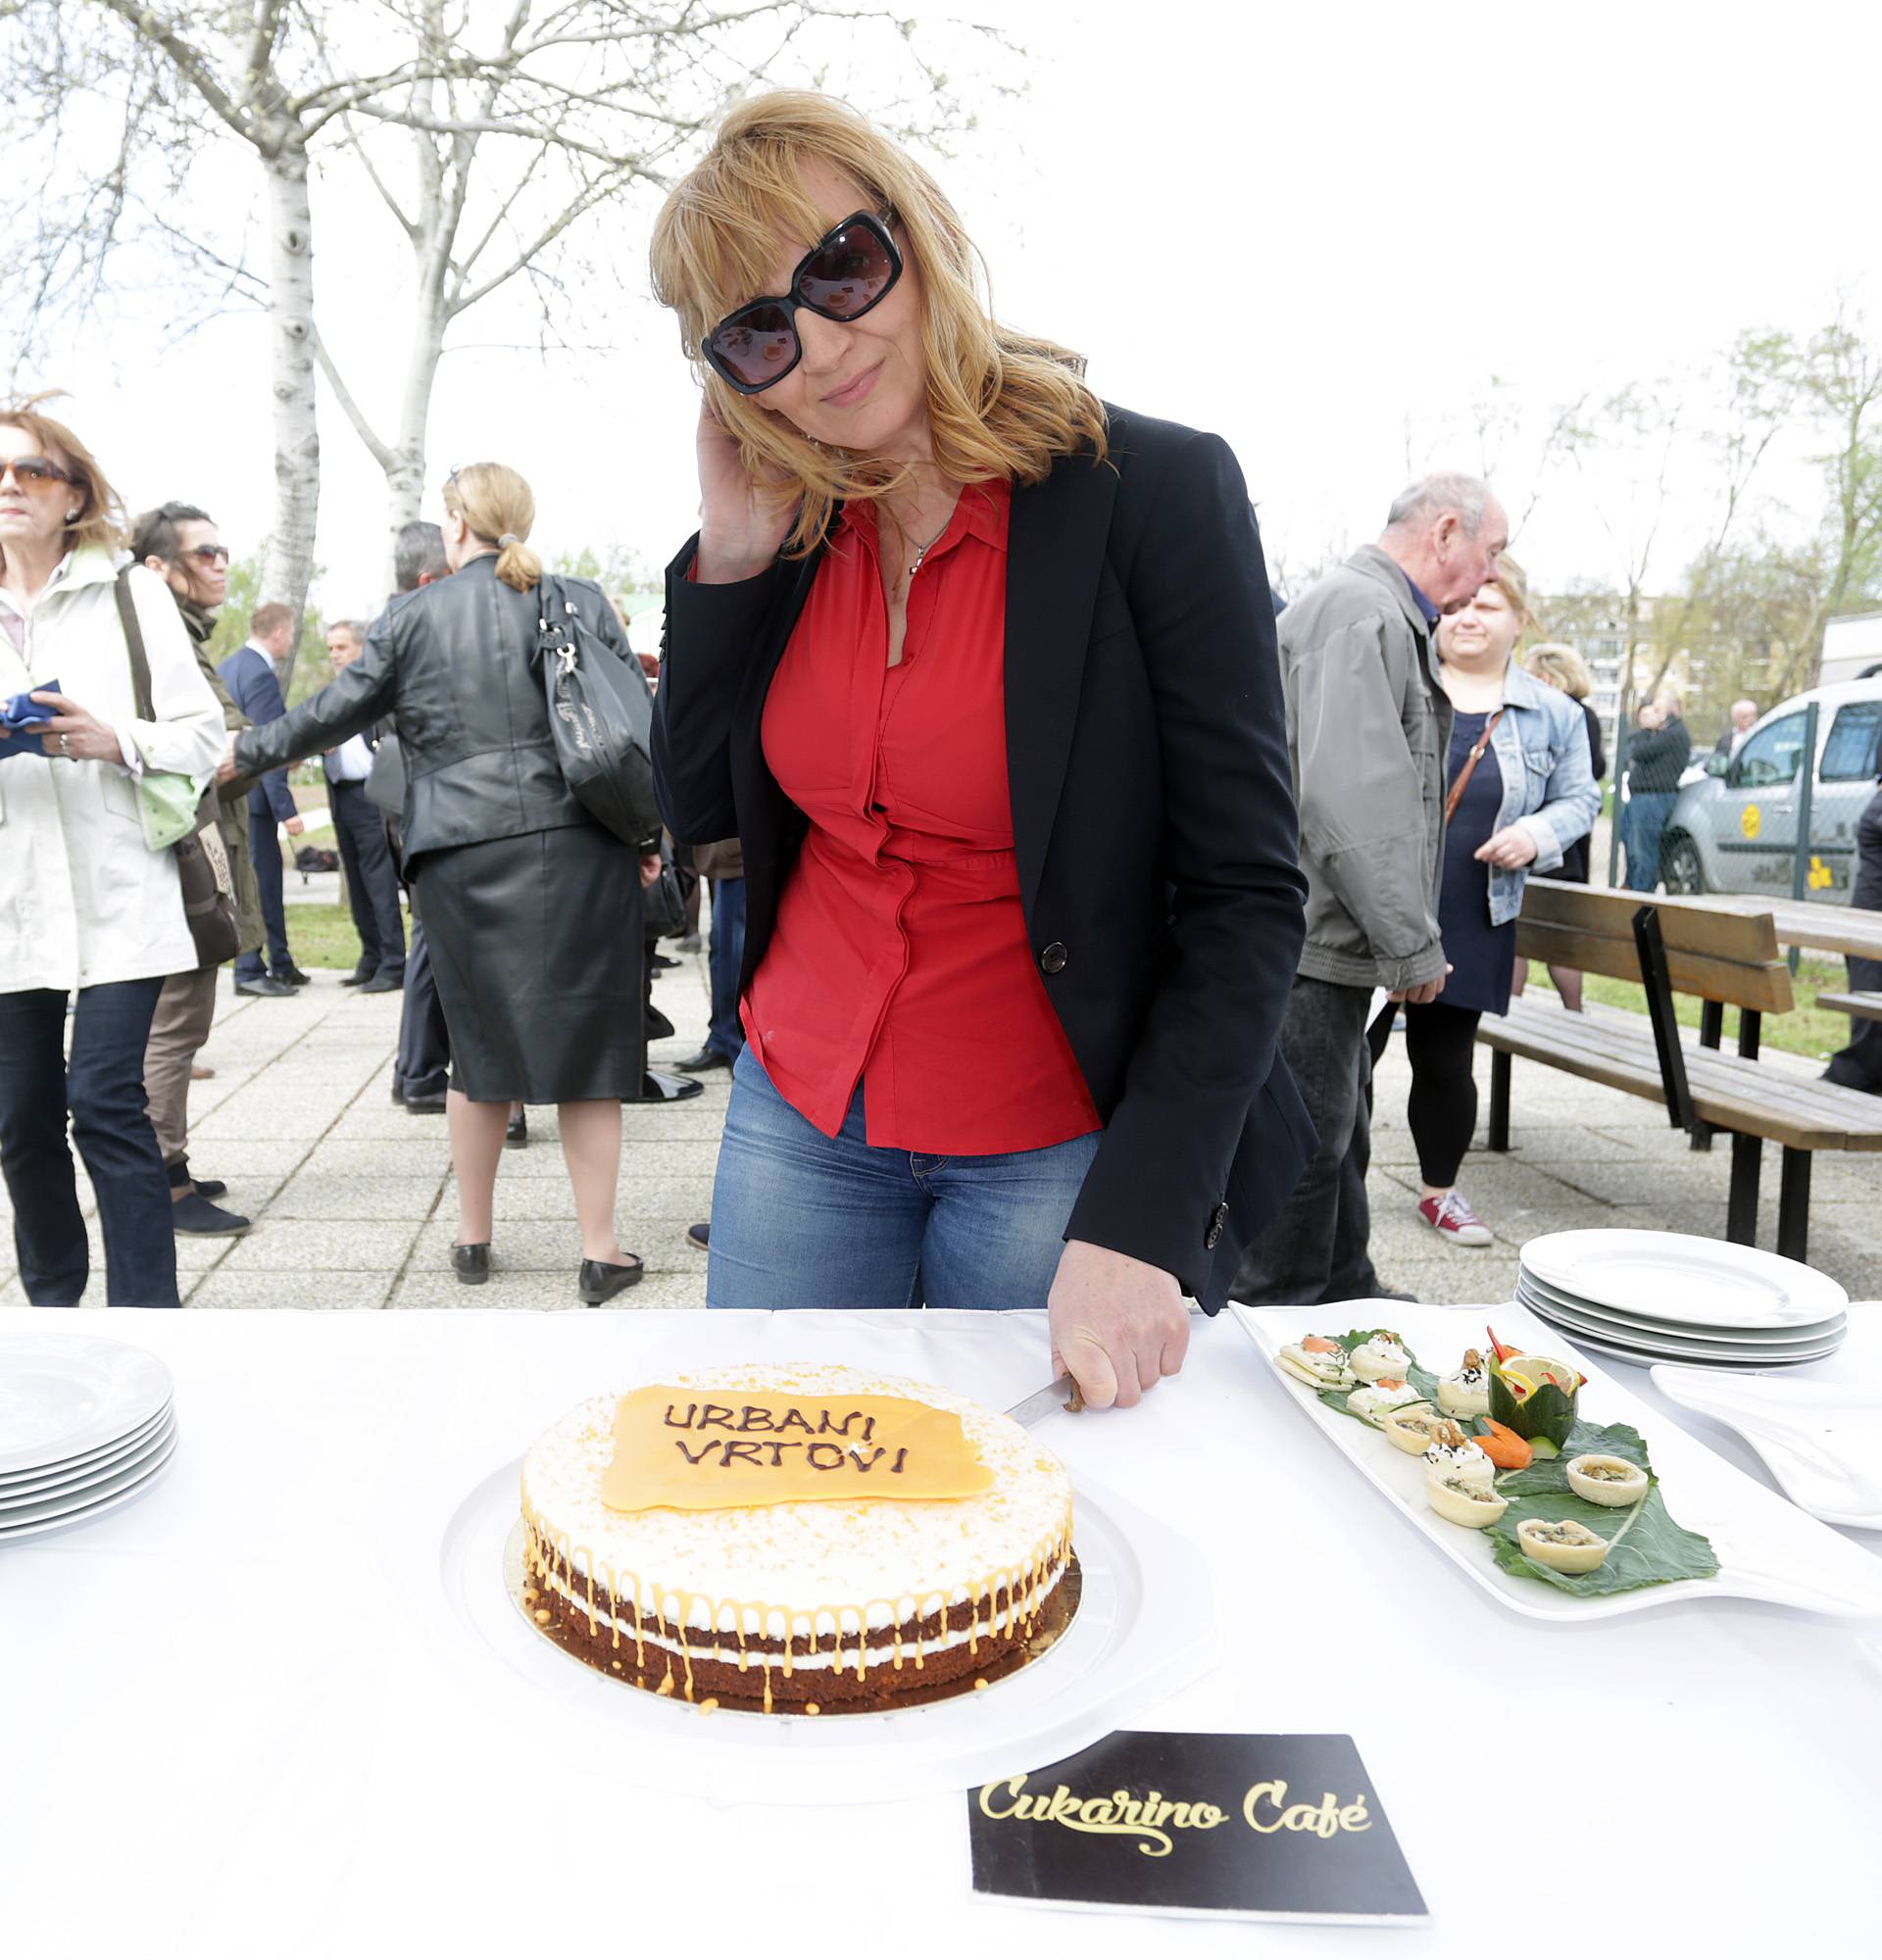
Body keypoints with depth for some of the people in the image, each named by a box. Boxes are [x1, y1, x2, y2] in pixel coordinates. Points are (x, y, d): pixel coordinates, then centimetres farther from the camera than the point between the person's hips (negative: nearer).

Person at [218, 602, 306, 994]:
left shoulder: (227, 667, 13)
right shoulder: (260, 674, -17)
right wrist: (286, 809, -21)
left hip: (230, 792, 10)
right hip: (252, 796, -10)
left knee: (266, 879, 16)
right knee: (258, 881, -3)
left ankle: (280, 965, 24)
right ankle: (249, 972, 3)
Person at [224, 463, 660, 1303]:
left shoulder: (412, 618, 5)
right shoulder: (581, 602, 7)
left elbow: (333, 713, 8)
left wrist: (245, 753, 24)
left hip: (464, 860, 0)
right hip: (581, 849, 0)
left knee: (481, 1046, 13)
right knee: (586, 1045, 4)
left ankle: (473, 1239, 26)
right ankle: (601, 1251, 8)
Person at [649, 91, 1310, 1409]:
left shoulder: (1157, 491, -13)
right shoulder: (782, 524, 1)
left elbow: (1246, 897, -15)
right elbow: (698, 807, 7)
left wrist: (1135, 1224, -22)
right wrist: (731, 557, -6)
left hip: (1053, 1152, -4)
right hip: (800, 1118, 5)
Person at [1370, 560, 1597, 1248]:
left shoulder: (1552, 714, 10)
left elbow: (1580, 797, 15)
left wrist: (1539, 832, -6)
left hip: (1470, 927, 2)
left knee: (1446, 1061, 8)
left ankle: (1439, 1188, 28)